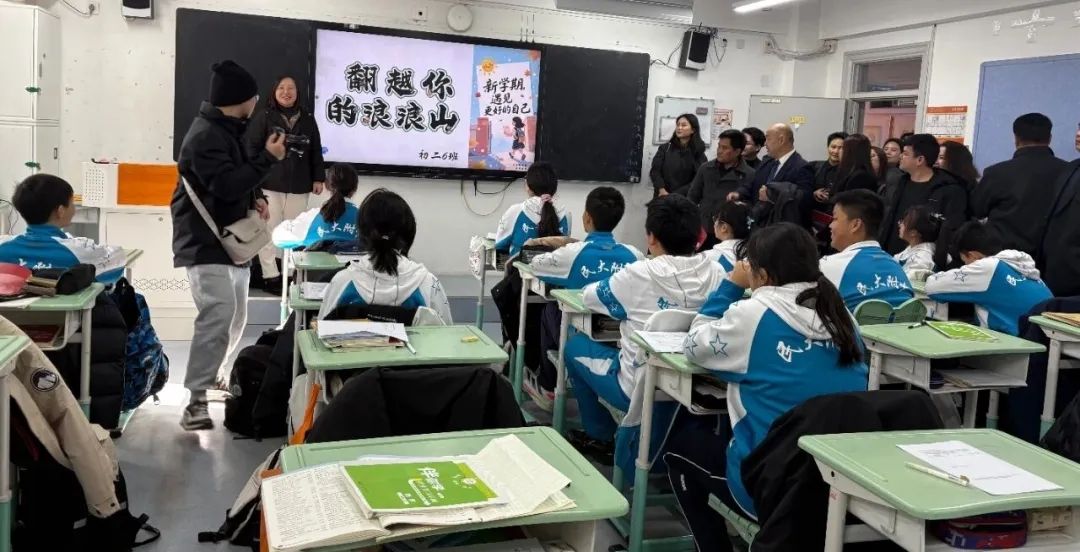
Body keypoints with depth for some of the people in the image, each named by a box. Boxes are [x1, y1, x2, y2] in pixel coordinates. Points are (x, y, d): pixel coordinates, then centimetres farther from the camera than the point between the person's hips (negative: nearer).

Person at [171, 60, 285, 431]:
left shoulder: (227, 131, 15)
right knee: (218, 315, -21)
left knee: (236, 317, 17)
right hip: (205, 245, -10)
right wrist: (269, 158, -20)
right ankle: (197, 400, -18)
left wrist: (256, 199, 2)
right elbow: (227, 185, -28)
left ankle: (216, 376, 35)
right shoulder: (205, 136, -18)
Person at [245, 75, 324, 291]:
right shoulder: (263, 117, 0)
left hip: (299, 186, 3)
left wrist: (318, 178, 7)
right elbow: (251, 148, -3)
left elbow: (316, 151, 12)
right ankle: (270, 275, 3)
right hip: (269, 184, -3)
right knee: (269, 230, -1)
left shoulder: (308, 119, 9)